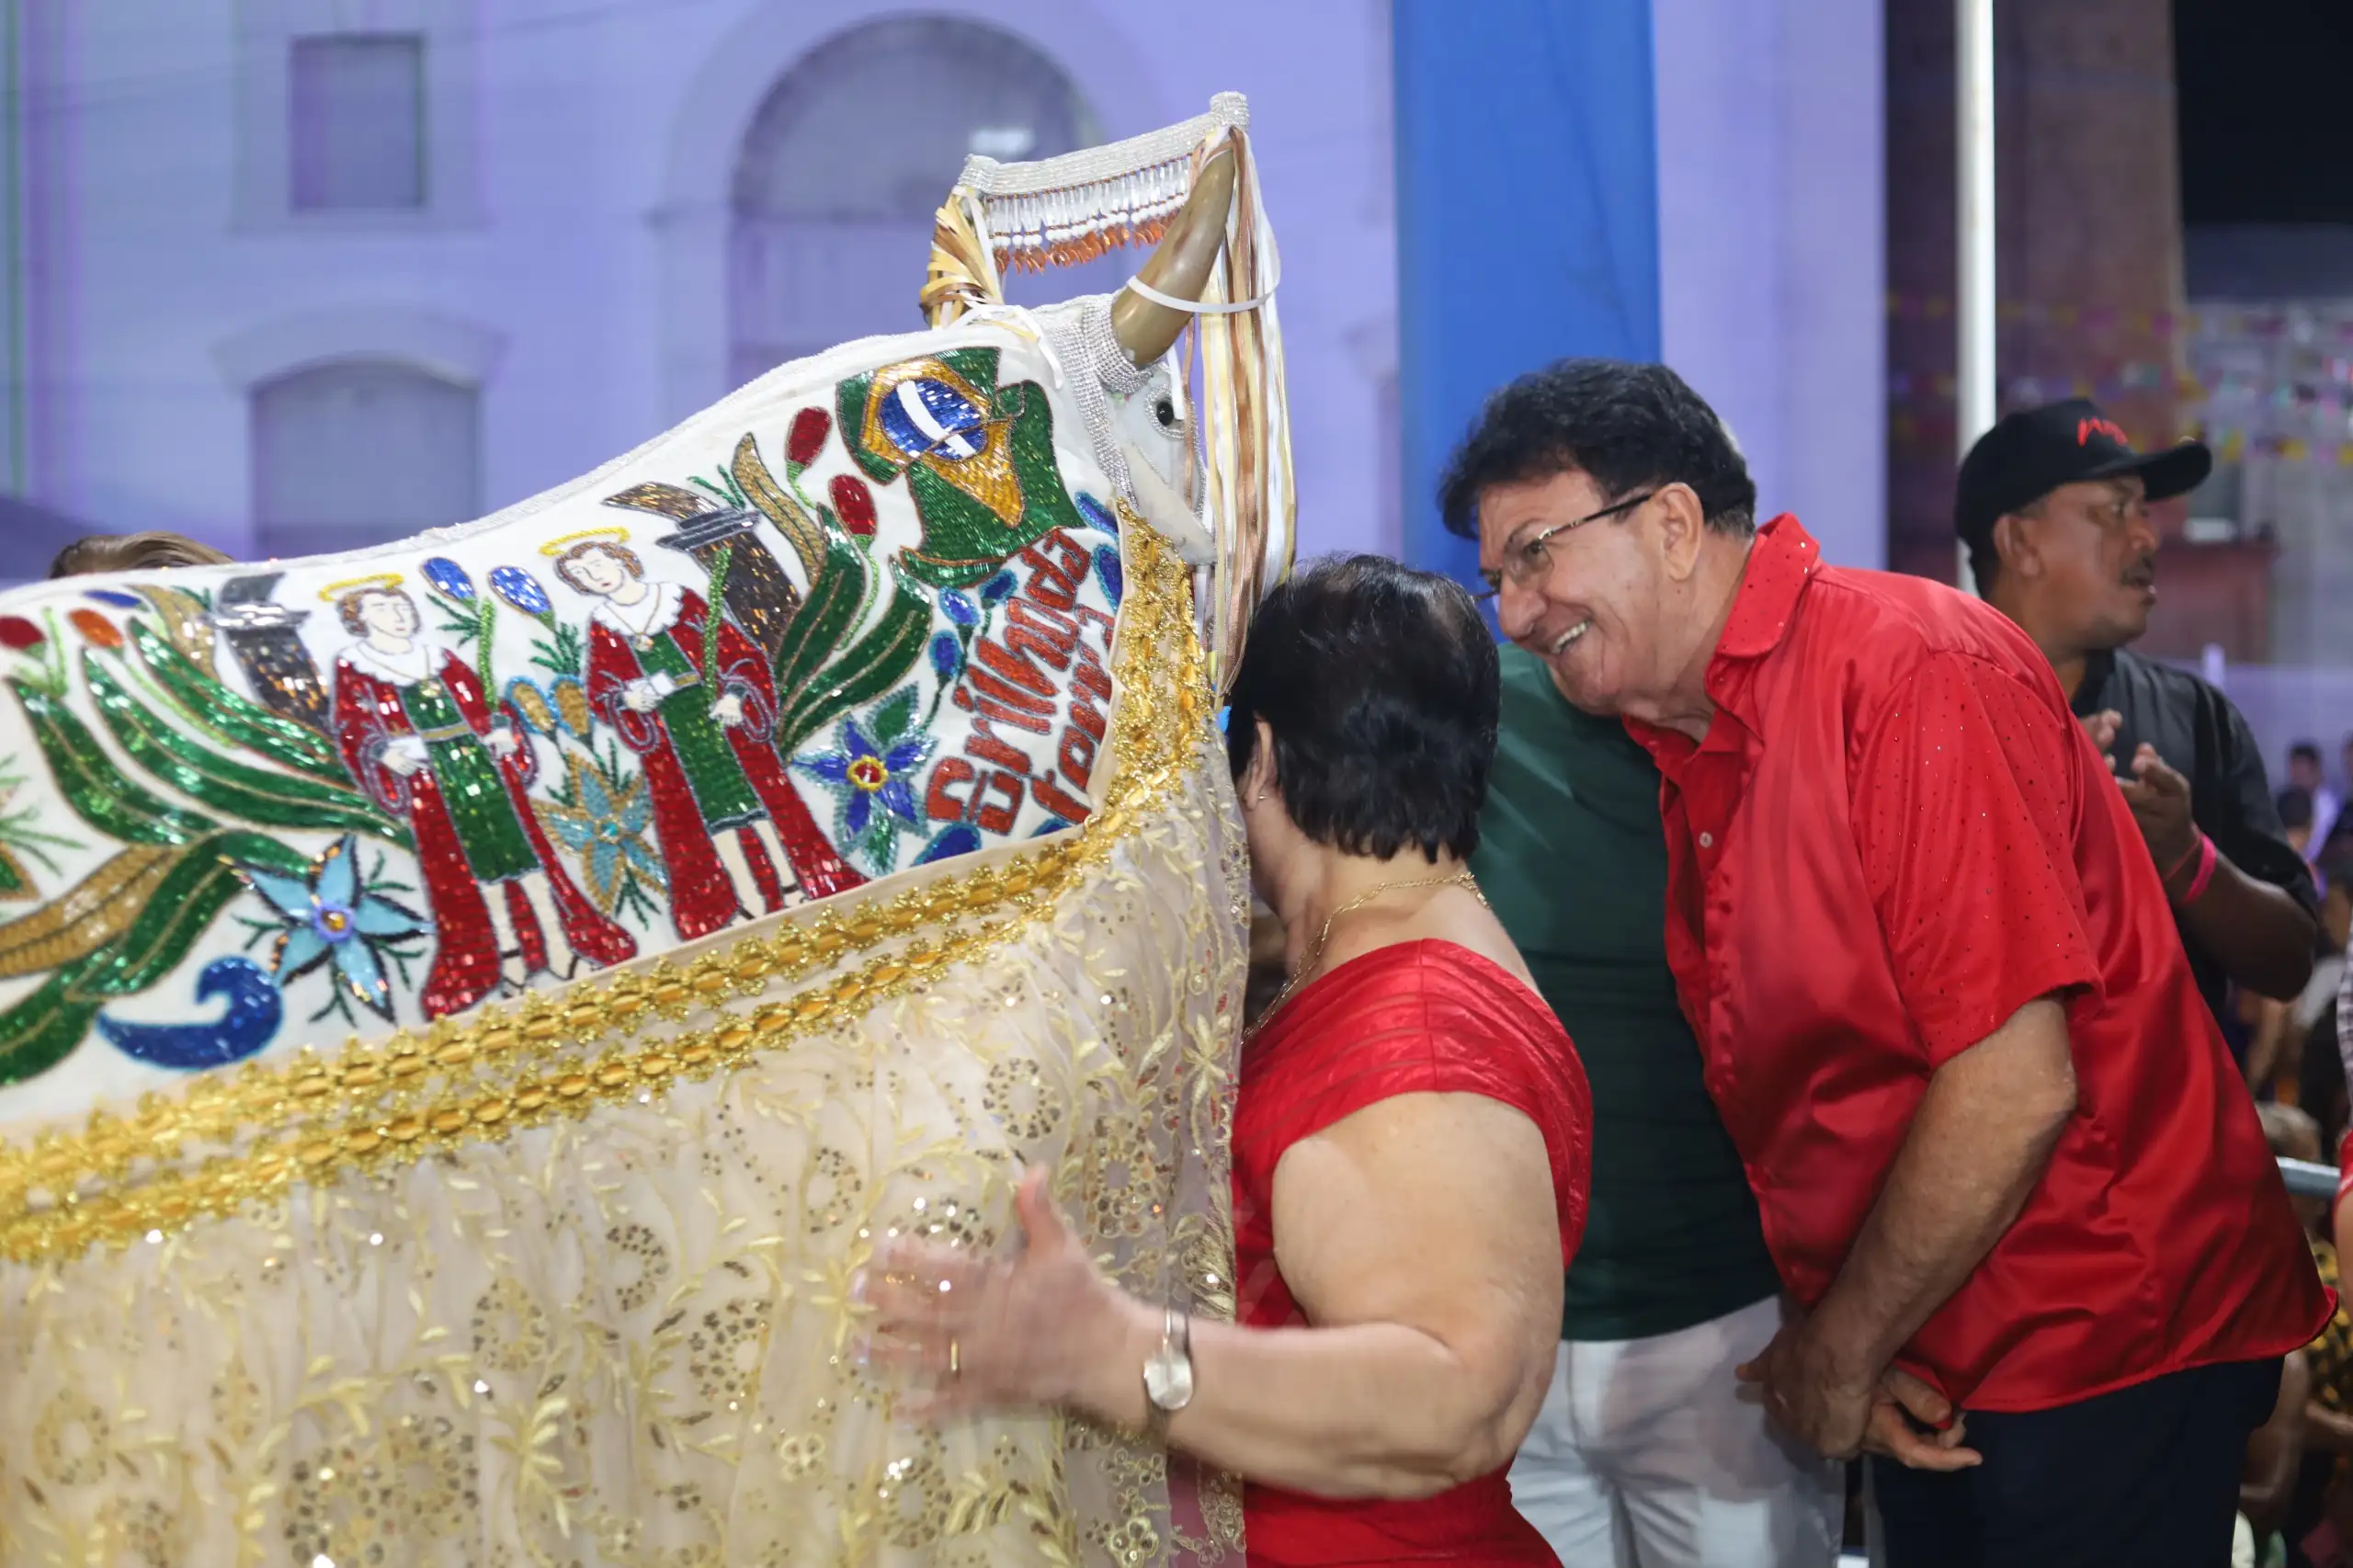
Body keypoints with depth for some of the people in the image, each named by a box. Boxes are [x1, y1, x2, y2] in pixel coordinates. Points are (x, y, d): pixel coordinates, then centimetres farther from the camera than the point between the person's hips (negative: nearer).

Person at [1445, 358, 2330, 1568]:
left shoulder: (1910, 667, -20)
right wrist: (1830, 1348, -4)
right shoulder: (1690, 747, 7)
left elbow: (2015, 1086, -24)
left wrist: (1841, 1352, -13)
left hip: (2101, 1349, -8)